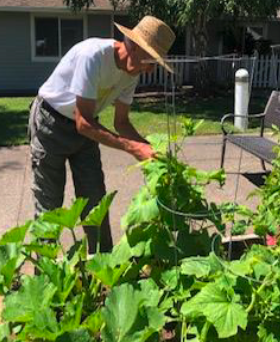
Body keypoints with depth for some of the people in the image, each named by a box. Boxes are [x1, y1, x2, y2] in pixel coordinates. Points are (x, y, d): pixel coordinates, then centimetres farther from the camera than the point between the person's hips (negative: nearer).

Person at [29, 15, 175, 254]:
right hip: (51, 123, -6)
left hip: (84, 127, 7)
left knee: (95, 200, 6)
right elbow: (83, 123, -32)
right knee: (49, 204, 0)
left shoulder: (132, 72, -9)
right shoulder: (92, 55, -32)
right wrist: (133, 147, -35)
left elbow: (121, 122, -1)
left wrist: (150, 148, -18)